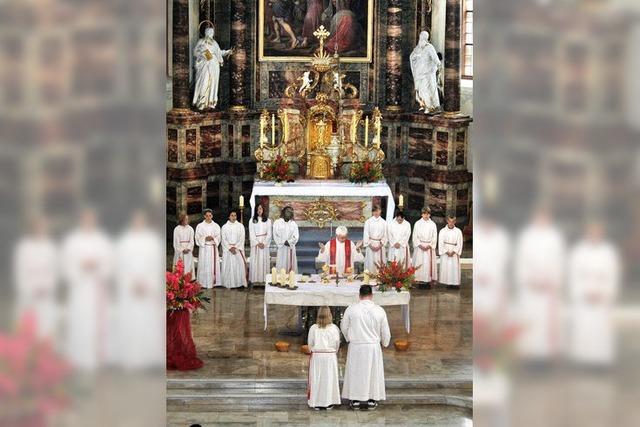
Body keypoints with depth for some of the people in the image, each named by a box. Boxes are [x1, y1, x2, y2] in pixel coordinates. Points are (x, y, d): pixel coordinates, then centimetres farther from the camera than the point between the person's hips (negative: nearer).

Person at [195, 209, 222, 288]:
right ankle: (203, 283, -1)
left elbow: (218, 238, 8)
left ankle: (214, 282, 4)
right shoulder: (200, 226, 4)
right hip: (203, 248, -2)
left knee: (214, 265, -1)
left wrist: (213, 238, -13)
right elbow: (198, 238, 0)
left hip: (213, 248, 2)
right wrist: (205, 238, -16)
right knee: (204, 266, -4)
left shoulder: (216, 226, 9)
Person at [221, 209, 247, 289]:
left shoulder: (240, 226, 6)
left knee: (239, 266, -7)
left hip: (238, 249, 0)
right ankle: (229, 284, -1)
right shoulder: (225, 227, 7)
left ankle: (240, 283, -4)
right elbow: (223, 239, 1)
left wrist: (236, 247, -11)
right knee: (228, 267, -3)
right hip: (228, 250, 0)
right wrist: (230, 248, -11)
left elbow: (242, 238, 1)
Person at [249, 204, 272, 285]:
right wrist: (257, 243, -10)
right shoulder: (252, 220, 5)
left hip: (265, 243, 1)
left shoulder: (268, 221, 7)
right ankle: (255, 279, -2)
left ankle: (264, 279, 1)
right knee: (255, 261, -3)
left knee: (264, 260, -1)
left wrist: (264, 243, -10)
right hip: (255, 243, -1)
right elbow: (251, 234, 0)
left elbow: (269, 234, 3)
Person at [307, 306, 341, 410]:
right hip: (330, 356, 0)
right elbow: (337, 344, -1)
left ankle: (316, 403, 11)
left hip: (316, 356, 0)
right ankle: (328, 403, 12)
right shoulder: (334, 328, -5)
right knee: (329, 378, 8)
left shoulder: (313, 328, -5)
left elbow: (310, 343, 1)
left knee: (316, 379, 8)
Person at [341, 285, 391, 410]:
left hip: (355, 347, 0)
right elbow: (385, 331, 1)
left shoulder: (351, 309, -9)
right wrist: (385, 342, 21)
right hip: (373, 347, 0)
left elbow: (344, 327, 4)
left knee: (355, 372, 10)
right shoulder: (379, 310, -8)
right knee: (373, 372, 12)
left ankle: (355, 400, 14)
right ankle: (371, 400, 16)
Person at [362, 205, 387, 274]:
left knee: (380, 264, -2)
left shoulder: (384, 222, 4)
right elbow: (366, 234, 0)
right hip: (370, 245, -1)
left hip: (380, 245, 1)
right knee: (370, 263, -4)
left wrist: (380, 245, -7)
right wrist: (370, 246, -9)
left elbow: (385, 235, 5)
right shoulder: (368, 222, 2)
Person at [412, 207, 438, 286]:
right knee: (419, 264, -5)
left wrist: (429, 245, -10)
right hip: (419, 247, 0)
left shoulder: (433, 224, 5)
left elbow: (434, 237, 4)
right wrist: (420, 245, -11)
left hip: (429, 247, 0)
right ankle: (419, 279, -3)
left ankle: (428, 279, -2)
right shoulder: (417, 223, 4)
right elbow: (415, 236, 1)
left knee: (429, 264, -4)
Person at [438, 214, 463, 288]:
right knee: (445, 268, -4)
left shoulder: (458, 231, 2)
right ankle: (446, 283, 0)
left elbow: (459, 243, 0)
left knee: (455, 268, -4)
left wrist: (453, 252, -11)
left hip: (454, 253, 0)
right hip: (445, 253, 0)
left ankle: (455, 283, -2)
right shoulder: (442, 231, 1)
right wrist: (447, 252, -11)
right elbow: (441, 243, -2)